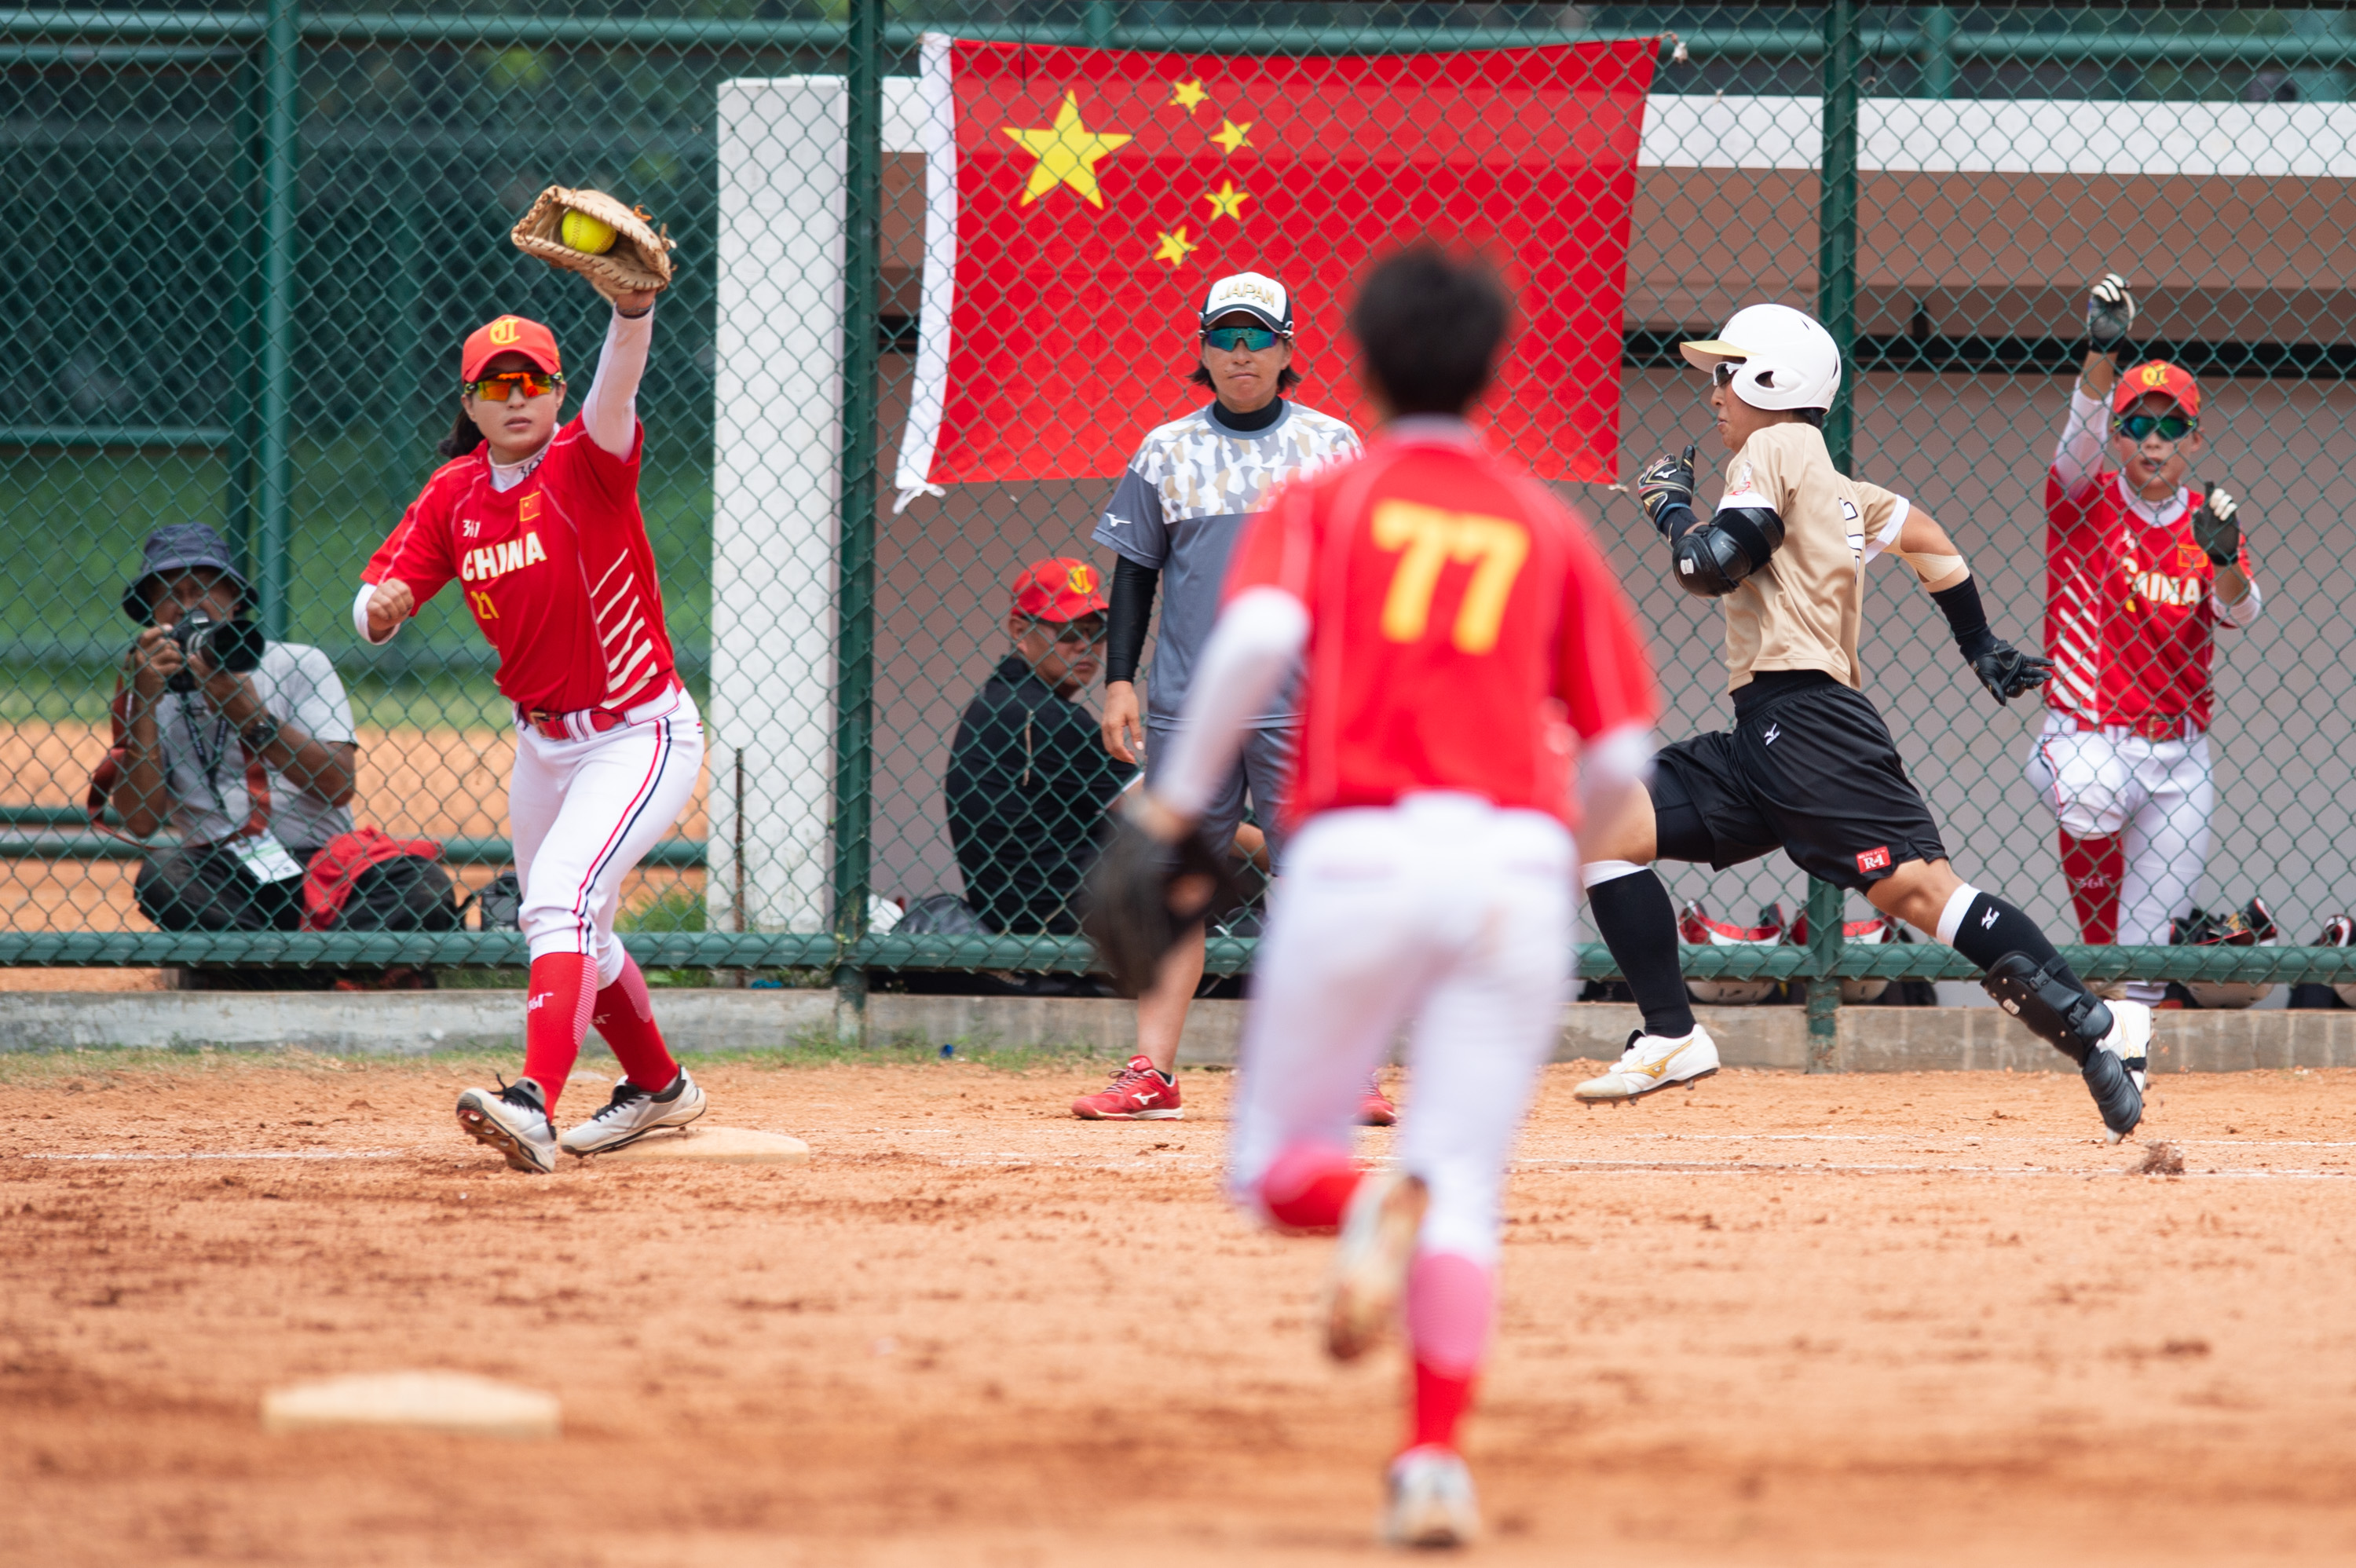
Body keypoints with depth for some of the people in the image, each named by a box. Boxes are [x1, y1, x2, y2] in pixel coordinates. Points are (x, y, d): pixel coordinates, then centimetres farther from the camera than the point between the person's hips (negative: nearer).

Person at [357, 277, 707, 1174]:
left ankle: (535, 1103, -37)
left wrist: (633, 306, -58)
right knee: (573, 933, 21)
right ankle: (658, 1089, 43)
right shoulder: (454, 495, -1)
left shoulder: (586, 466, -16)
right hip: (542, 744, 8)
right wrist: (381, 605, -30)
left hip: (639, 738, -8)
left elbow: (617, 392, -37)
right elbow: (378, 603, -5)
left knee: (560, 899, -26)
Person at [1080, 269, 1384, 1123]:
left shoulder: (1331, 445, 6)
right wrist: (1119, 681, 3)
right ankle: (1152, 1071, 1)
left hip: (1305, 705, -2)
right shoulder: (1166, 451, 9)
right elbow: (1135, 572, 12)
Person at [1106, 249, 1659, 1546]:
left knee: (1275, 1161, 10)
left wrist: (1179, 795, -4)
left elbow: (1259, 634, -12)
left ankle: (1370, 1205, -25)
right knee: (1465, 1187, 4)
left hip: (1359, 850, -2)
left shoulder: (1322, 504, 10)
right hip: (1520, 867, 2)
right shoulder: (1549, 527, 16)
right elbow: (1621, 758, 12)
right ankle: (1437, 1465, -13)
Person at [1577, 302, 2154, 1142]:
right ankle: (1672, 1037, 2)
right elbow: (1926, 536, 37)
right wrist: (1980, 646, 46)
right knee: (1603, 825, 2)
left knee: (1917, 886, -20)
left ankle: (2098, 1029, -27)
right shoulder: (1835, 488, 25)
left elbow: (1709, 566, -13)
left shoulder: (1775, 451, -2)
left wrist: (1670, 504, 7)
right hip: (1761, 740, 10)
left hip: (1811, 725, -10)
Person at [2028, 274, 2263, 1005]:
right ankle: (2097, 944, -17)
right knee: (2090, 795, -38)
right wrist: (2103, 353, -40)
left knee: (2153, 931, 0)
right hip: (2091, 737, -3)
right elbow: (2083, 428, -21)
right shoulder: (2087, 501, -2)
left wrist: (2224, 559, -33)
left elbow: (2238, 612, -10)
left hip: (2179, 753, 3)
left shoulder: (2206, 519, 6)